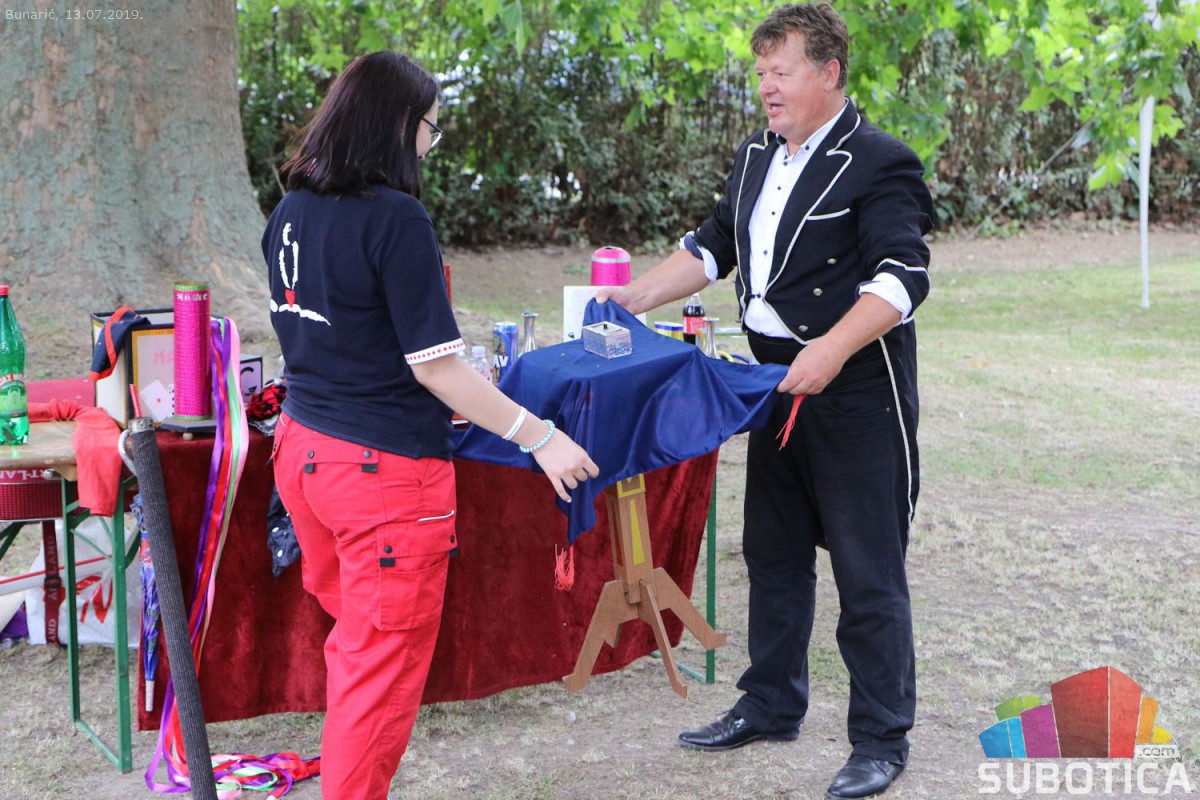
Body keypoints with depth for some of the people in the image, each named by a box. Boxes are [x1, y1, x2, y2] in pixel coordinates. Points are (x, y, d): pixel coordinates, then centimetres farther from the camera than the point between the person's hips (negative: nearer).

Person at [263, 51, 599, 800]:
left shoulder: (292, 213, 5)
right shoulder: (395, 219, -18)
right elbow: (434, 365, -18)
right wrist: (541, 437, -11)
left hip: (304, 450, 8)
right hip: (385, 470, -8)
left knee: (356, 640, 23)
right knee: (383, 667, 7)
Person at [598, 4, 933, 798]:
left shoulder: (879, 163, -13)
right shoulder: (756, 158, 12)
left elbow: (903, 276, -22)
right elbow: (710, 249, 19)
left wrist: (832, 350, -34)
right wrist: (636, 295, 8)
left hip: (856, 391, -8)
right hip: (778, 383, 8)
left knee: (868, 572, 0)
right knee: (774, 555, 18)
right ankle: (770, 706, 33)